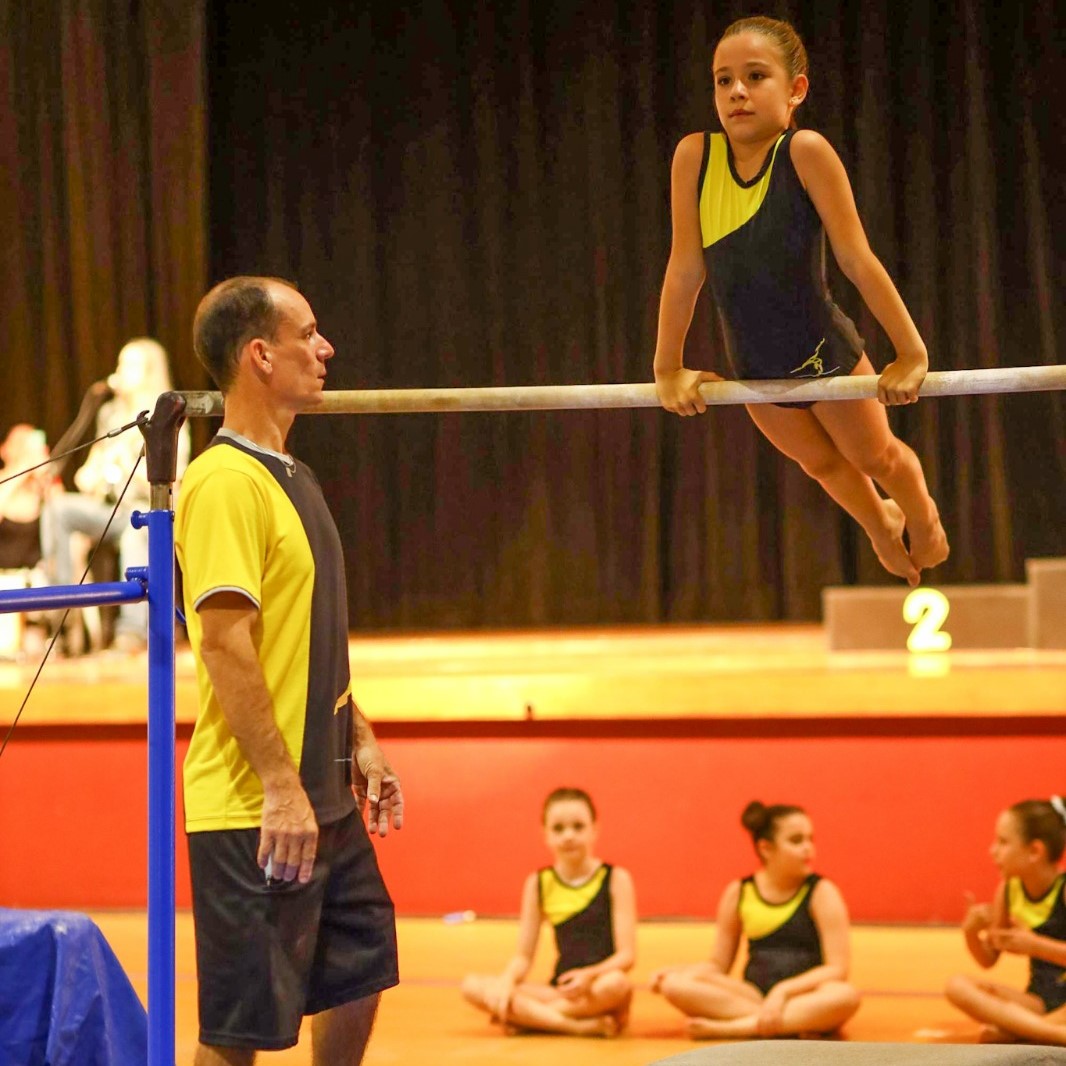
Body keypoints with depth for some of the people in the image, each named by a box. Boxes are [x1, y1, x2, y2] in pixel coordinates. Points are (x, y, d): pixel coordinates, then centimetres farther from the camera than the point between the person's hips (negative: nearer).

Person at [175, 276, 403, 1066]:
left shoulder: (289, 476, 15)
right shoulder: (226, 481, -16)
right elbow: (224, 645, -22)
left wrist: (358, 740, 19)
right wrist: (282, 789, -23)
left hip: (323, 799, 10)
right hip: (254, 812, -10)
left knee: (359, 976, 18)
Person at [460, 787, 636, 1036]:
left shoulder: (615, 879, 0)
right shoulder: (539, 884, 9)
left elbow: (626, 955, -7)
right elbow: (523, 956, 8)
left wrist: (590, 975, -27)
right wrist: (507, 981, -15)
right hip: (560, 991, 3)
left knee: (615, 983, -40)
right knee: (473, 986, -18)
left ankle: (525, 1017, -20)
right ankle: (580, 1025, -28)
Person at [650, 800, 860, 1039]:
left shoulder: (821, 892, 0)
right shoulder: (738, 893, 7)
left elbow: (837, 969, -8)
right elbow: (718, 964, 13)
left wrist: (783, 991, -21)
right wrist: (674, 971, -5)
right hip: (753, 996, 2)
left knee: (845, 996, -36)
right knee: (676, 984, -21)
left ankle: (729, 1028, -33)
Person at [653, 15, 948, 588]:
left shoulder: (805, 152, -26)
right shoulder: (695, 155, -18)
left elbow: (856, 259, -23)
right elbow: (685, 268, -12)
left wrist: (911, 354, -20)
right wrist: (668, 368, -7)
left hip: (826, 354, -3)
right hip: (755, 368, 3)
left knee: (874, 455, 20)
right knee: (822, 464, 26)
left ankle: (922, 516, 53)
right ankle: (880, 525, 57)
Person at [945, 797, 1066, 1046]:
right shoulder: (1008, 890, 4)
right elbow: (988, 960, 12)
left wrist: (1035, 945, -24)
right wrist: (971, 933, -9)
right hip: (1039, 1001, 6)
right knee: (958, 985, -16)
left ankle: (1011, 1030, -27)